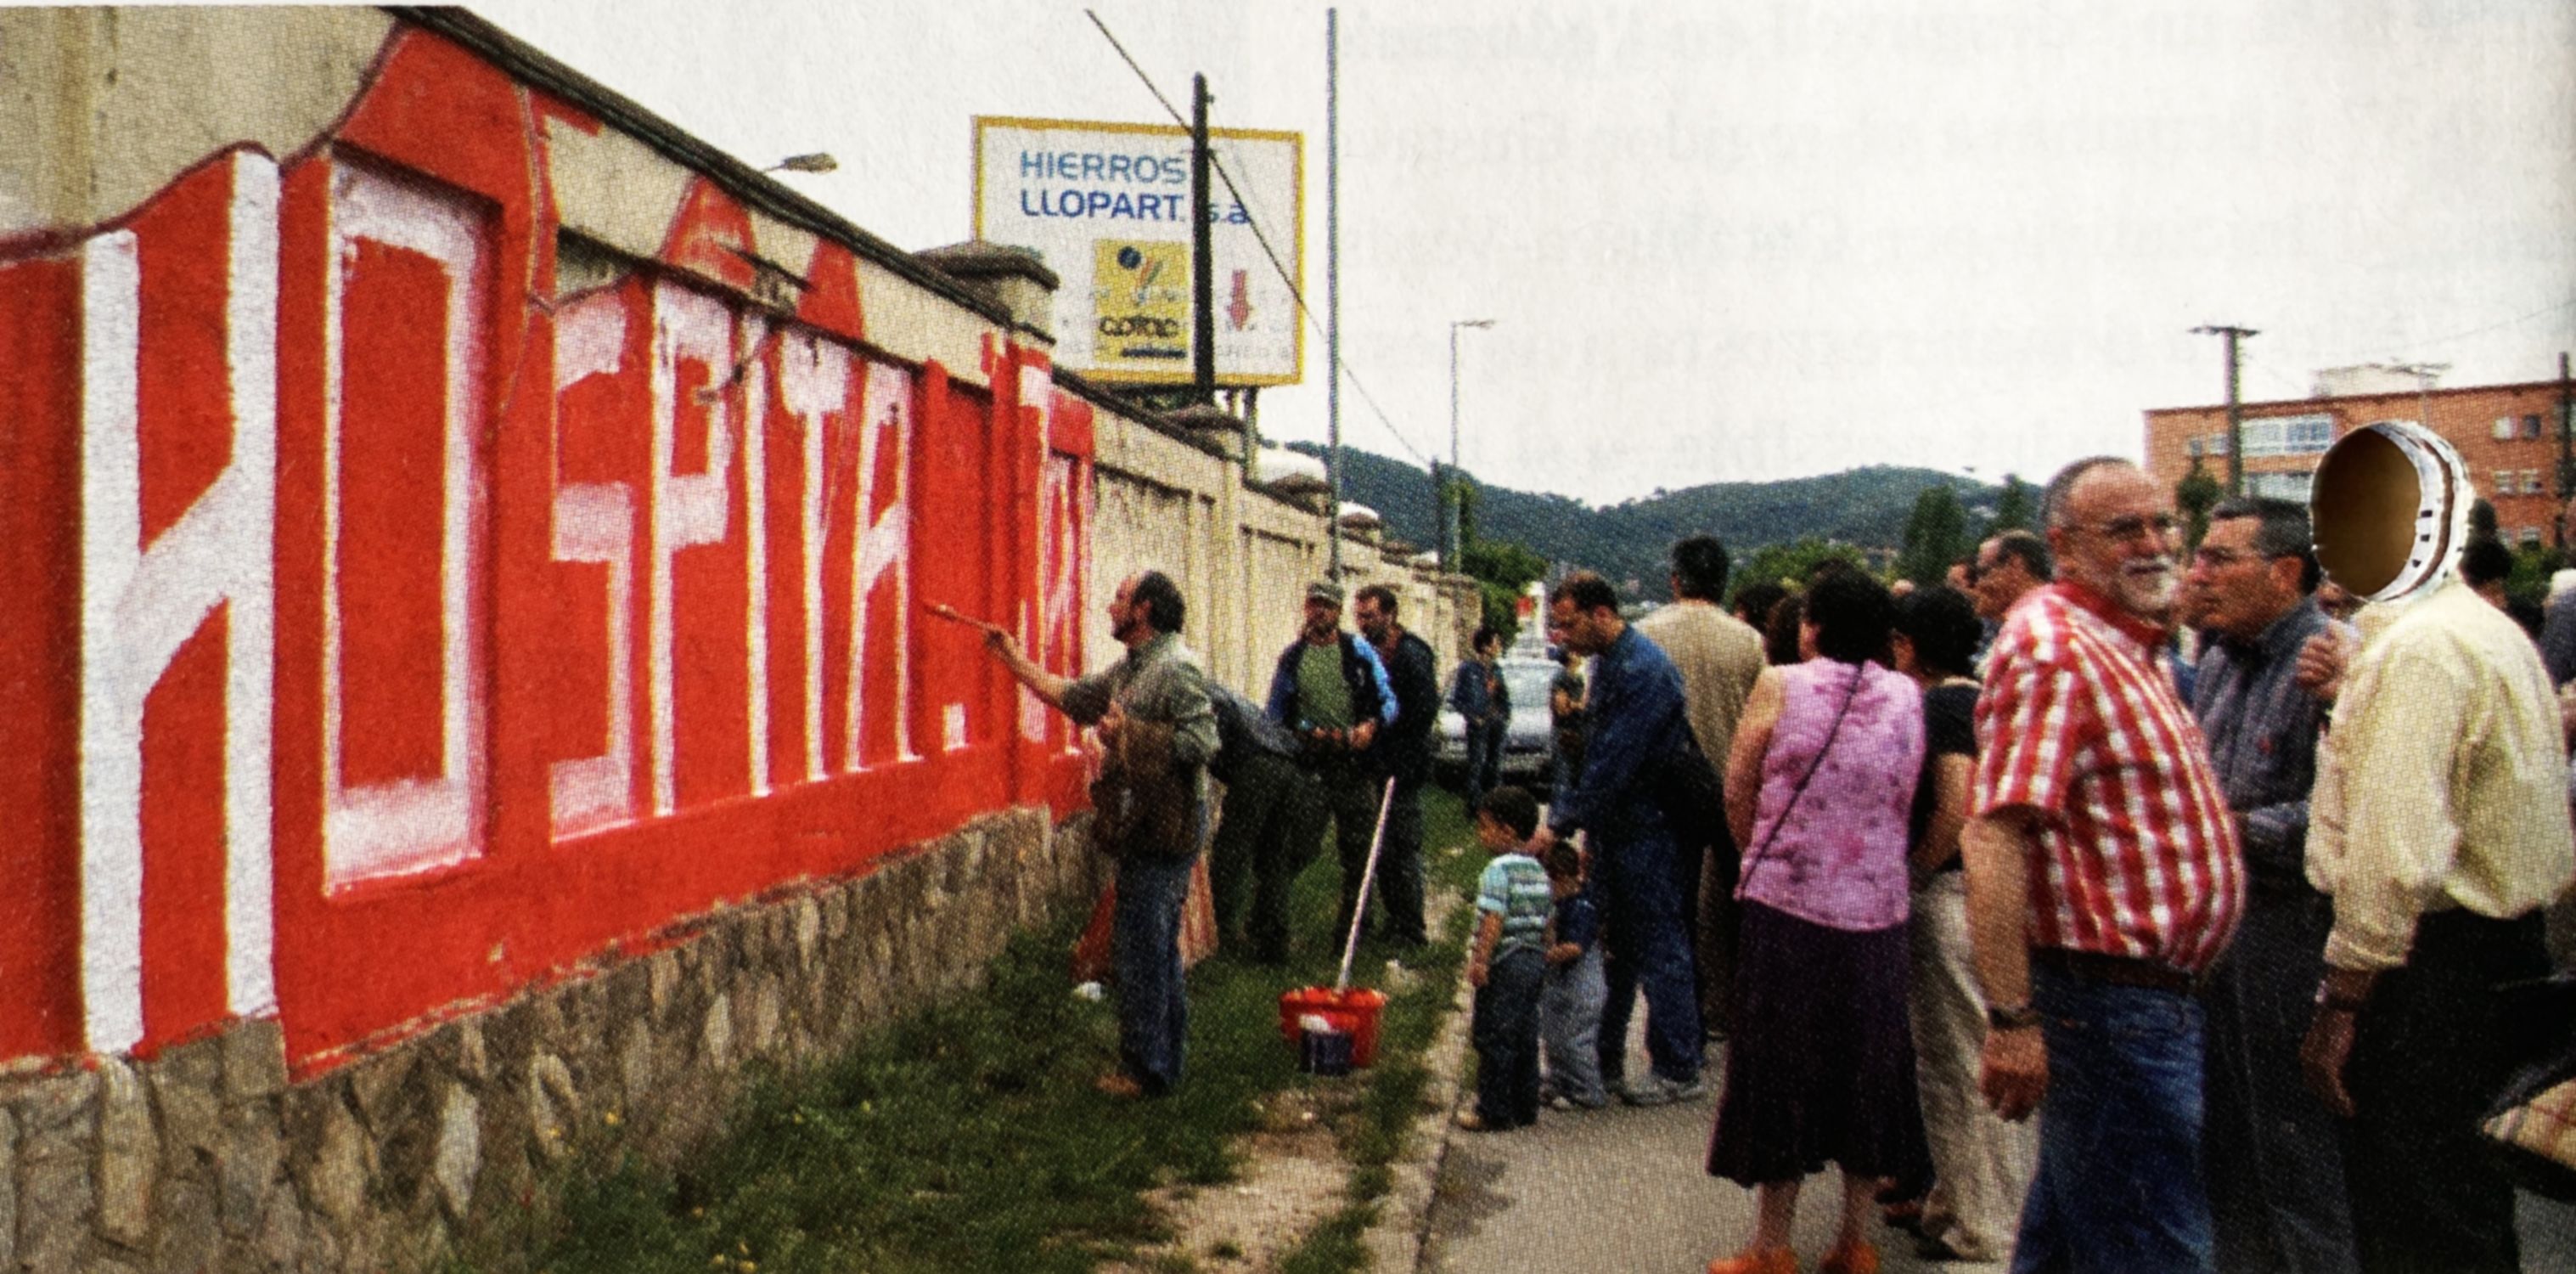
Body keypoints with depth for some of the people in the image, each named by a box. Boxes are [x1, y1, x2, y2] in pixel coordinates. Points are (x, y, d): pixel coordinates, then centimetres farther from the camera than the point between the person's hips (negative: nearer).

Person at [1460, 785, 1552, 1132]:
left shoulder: (1498, 870, -15)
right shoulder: (1539, 871, 11)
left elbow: (1494, 920, -22)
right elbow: (1545, 922, 15)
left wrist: (1480, 960, -22)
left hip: (1505, 964, -9)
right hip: (1534, 961, 9)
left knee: (1493, 1038, -1)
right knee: (1525, 1036, 15)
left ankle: (1494, 1112, 4)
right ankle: (1525, 1107, 21)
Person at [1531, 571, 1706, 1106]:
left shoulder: (1643, 671, -20)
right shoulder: (1607, 664, 11)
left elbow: (1613, 765, -23)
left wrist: (1561, 824, -20)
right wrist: (1562, 816, 12)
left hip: (1645, 835, -10)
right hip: (1611, 830, 10)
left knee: (1659, 951, 0)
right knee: (1609, 948, 15)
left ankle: (1678, 1072, 11)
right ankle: (1604, 1062, 25)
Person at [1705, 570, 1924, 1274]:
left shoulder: (1781, 687, -9)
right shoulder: (1908, 697, 1)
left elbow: (1737, 794, -2)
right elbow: (1907, 802, 6)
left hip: (1787, 906, -3)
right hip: (1878, 911, 3)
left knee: (1781, 1068, 6)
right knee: (1865, 1070, 14)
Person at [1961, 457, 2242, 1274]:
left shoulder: (2128, 647, 15)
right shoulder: (2052, 647, -18)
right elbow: (1994, 838, -28)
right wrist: (2011, 1020, -30)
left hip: (2146, 995, 10)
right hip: (2111, 999, -10)